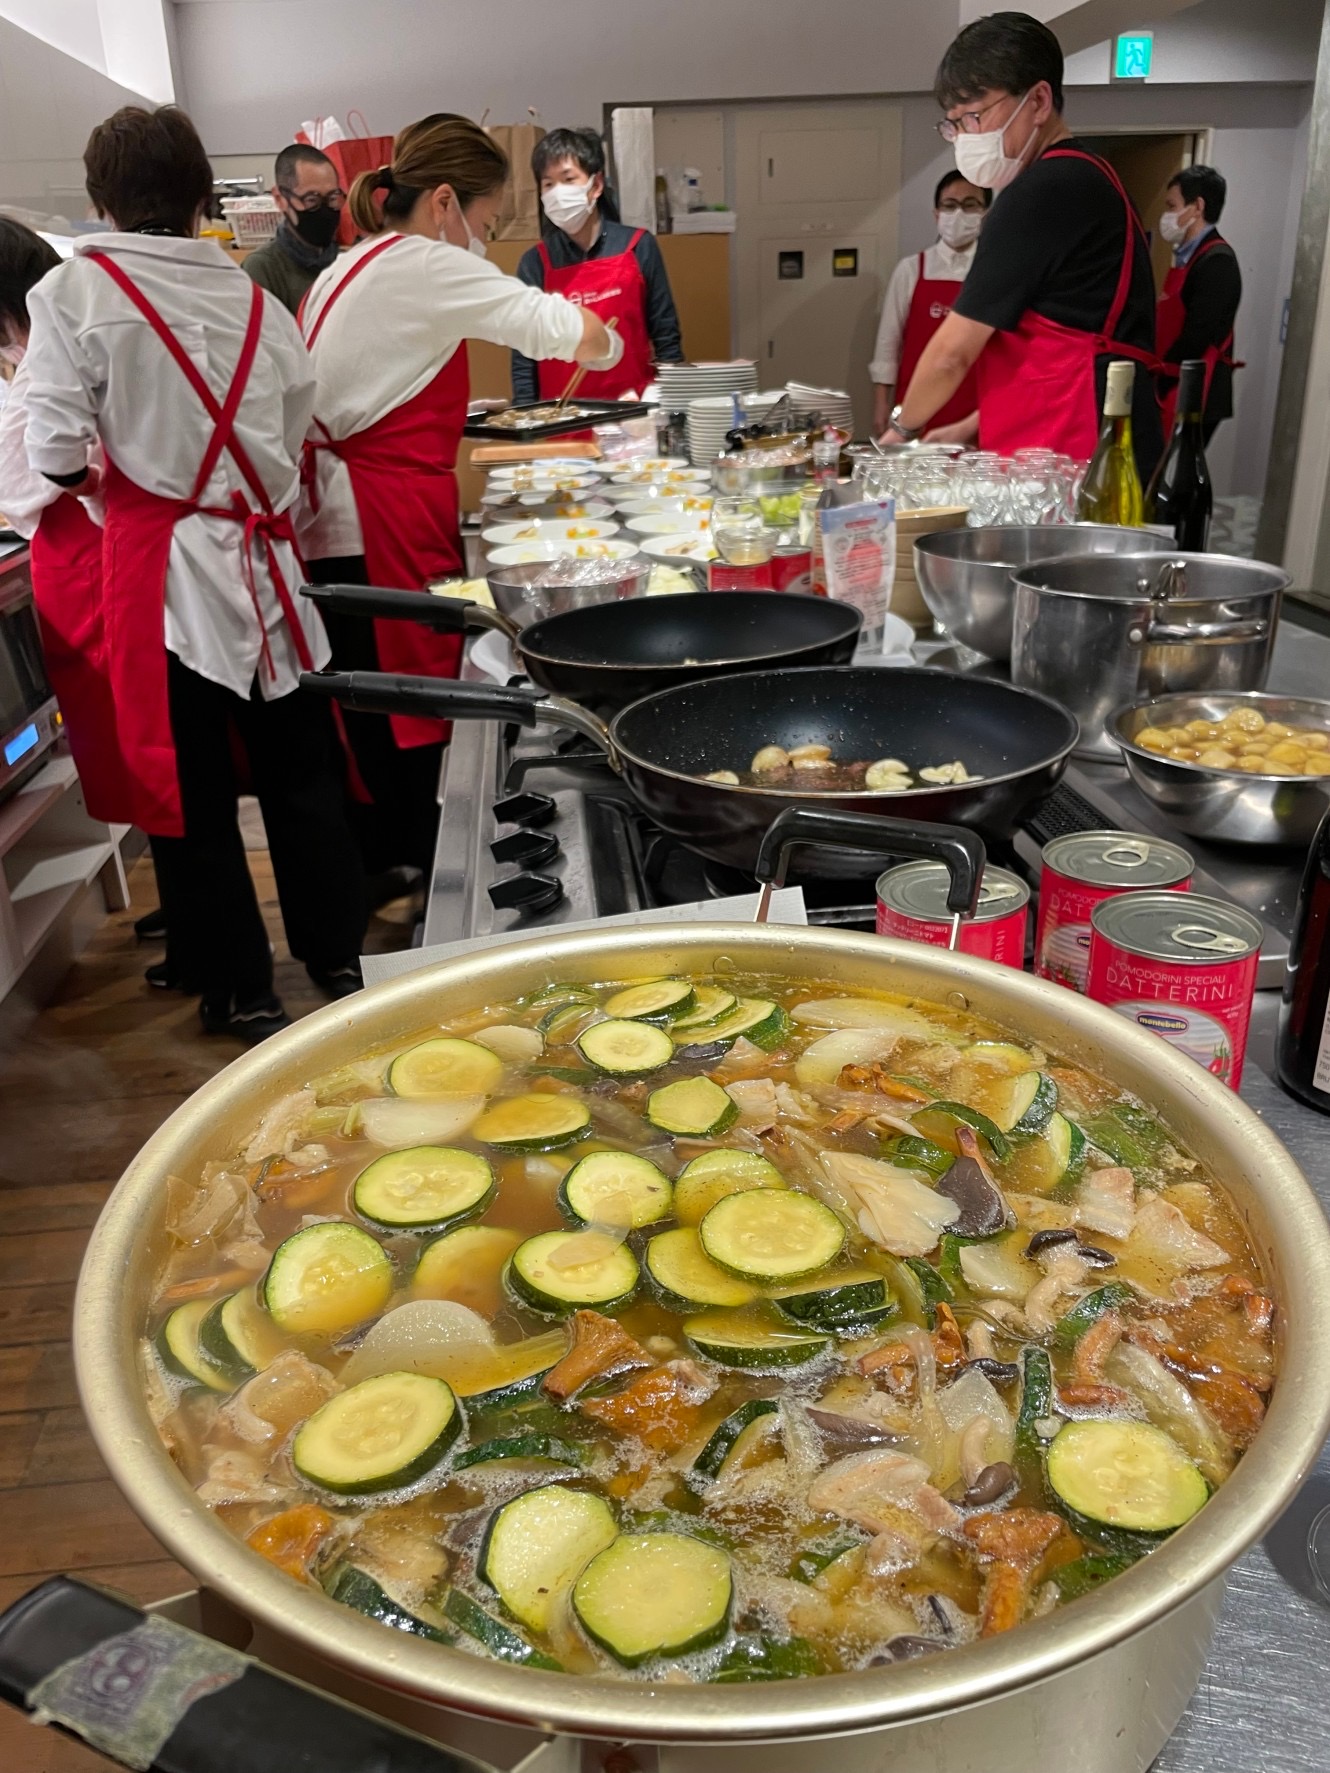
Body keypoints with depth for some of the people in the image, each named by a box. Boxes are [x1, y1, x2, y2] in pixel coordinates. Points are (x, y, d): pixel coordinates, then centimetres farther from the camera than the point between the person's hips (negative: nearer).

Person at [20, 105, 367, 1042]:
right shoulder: (257, 300, 6)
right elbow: (295, 435, 6)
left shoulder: (74, 293, -6)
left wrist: (102, 476, 12)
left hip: (162, 564, -3)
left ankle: (243, 991, 17)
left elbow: (57, 454, -8)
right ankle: (339, 955, 28)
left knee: (190, 787, 7)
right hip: (264, 558, 4)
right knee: (300, 769, 16)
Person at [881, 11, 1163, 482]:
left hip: (1067, 461, -9)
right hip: (1089, 453, 9)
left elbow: (953, 353, -6)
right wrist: (971, 427, 22)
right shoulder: (1086, 181, 22)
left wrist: (902, 428, 10)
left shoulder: (1042, 193, -9)